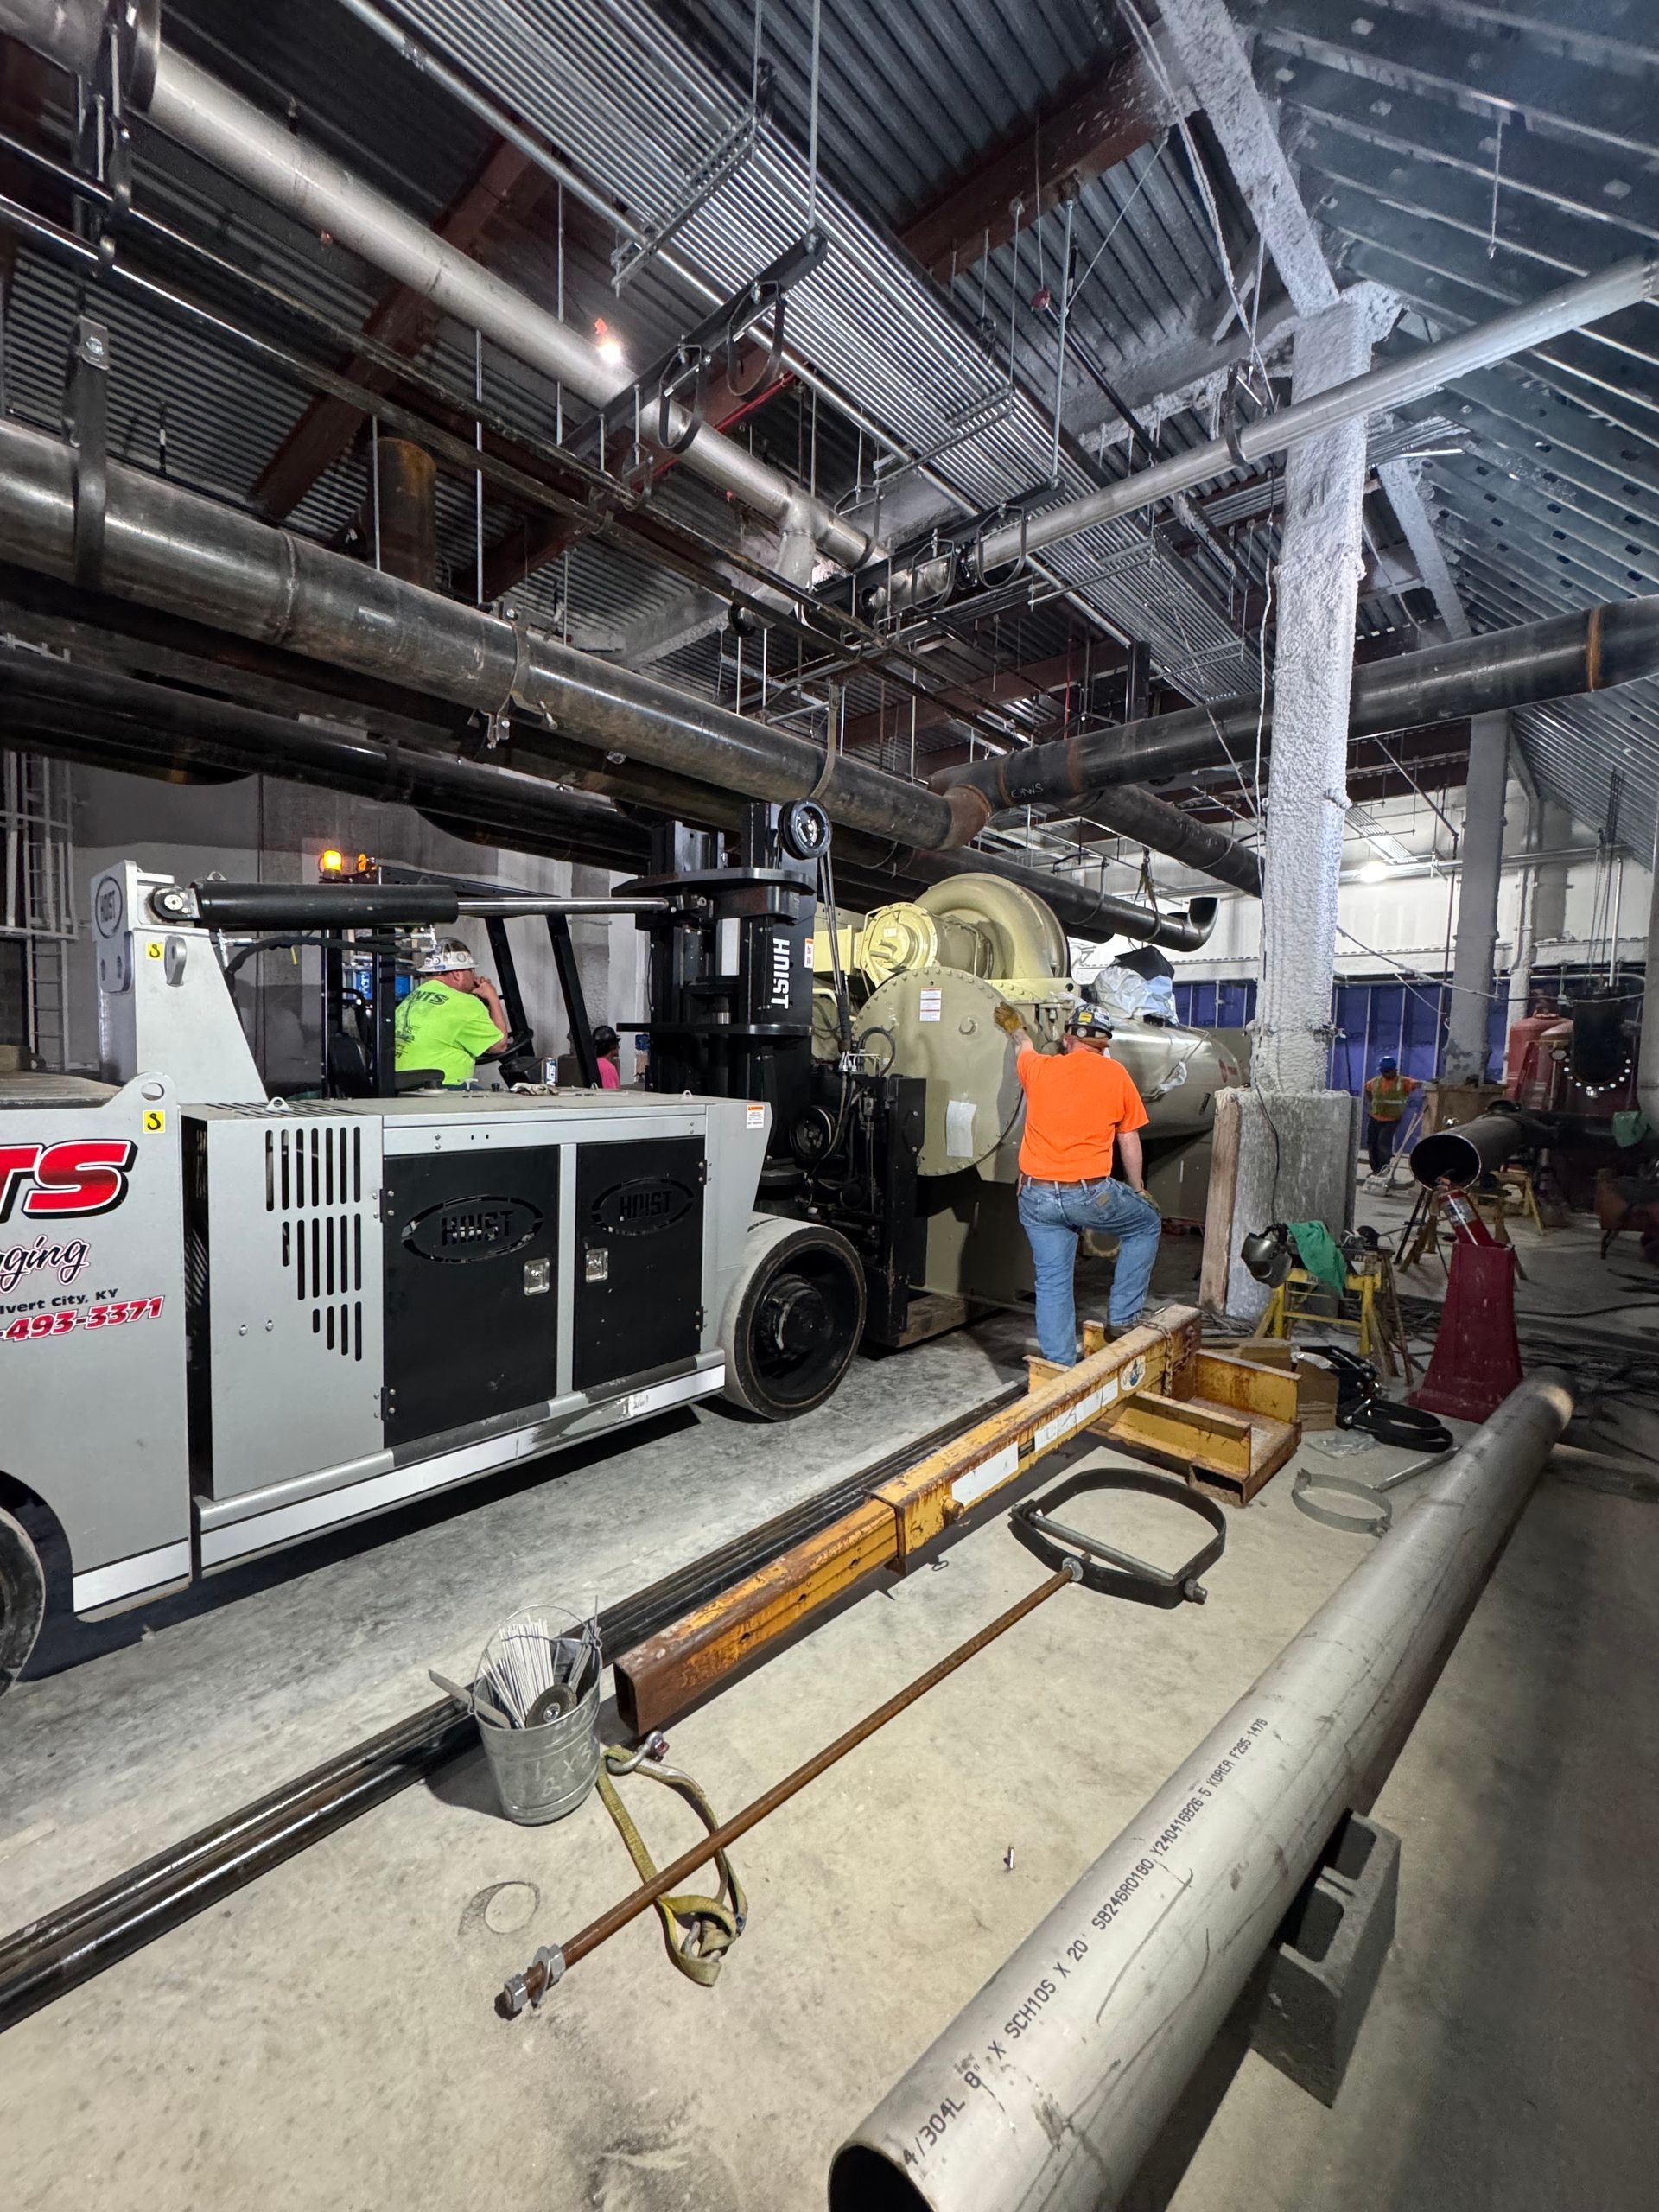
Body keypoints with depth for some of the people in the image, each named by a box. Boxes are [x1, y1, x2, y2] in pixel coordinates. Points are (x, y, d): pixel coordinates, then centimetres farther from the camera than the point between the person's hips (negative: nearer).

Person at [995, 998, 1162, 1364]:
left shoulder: (1039, 1067, 6)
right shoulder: (1116, 1074, 0)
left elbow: (1024, 1050, 32)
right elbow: (1129, 1142, 6)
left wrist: (1015, 1028, 54)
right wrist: (1138, 1189, 21)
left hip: (1036, 1195, 3)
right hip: (1090, 1193, -3)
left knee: (1052, 1284, 12)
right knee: (1147, 1226, 24)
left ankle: (1060, 1366, 17)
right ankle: (1124, 1317, 24)